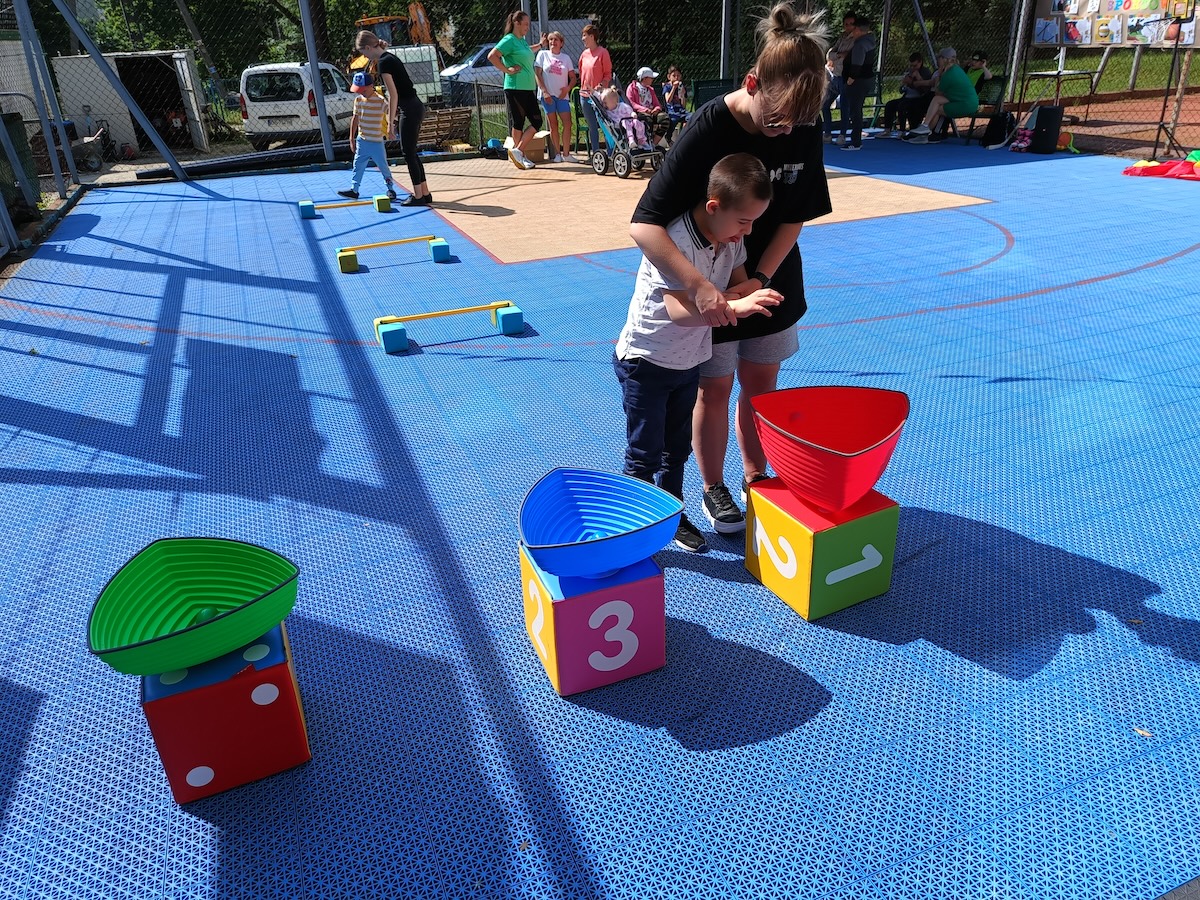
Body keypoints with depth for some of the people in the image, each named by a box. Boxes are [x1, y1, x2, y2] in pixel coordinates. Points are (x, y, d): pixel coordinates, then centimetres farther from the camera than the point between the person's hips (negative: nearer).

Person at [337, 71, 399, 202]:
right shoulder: (358, 100, 4)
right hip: (361, 141, 5)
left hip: (376, 142, -5)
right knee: (358, 165, 5)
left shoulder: (381, 101, -13)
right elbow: (355, 119, 10)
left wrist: (390, 131, -34)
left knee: (383, 166, 6)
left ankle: (391, 189, 20)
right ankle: (354, 189, 9)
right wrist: (352, 139, 12)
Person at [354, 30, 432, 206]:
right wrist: (393, 116, 21)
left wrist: (390, 123, -15)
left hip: (410, 110, -9)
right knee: (411, 152, 13)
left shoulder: (383, 63, -13)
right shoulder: (389, 58, 15)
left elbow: (393, 95, -17)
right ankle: (425, 194, 16)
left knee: (409, 153, -3)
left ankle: (418, 196, 1)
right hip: (414, 106, 9)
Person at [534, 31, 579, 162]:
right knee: (553, 125, 1)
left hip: (562, 95, 2)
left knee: (567, 124, -7)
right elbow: (538, 74, -1)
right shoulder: (543, 54, 5)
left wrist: (567, 88, -8)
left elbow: (573, 77, 11)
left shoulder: (566, 58, 11)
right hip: (548, 95, -2)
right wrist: (544, 91, -11)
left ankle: (566, 154, -1)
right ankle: (557, 153, 8)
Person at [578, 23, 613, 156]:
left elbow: (608, 74, -6)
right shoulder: (584, 54, 11)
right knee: (592, 127, 9)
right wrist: (582, 87, 7)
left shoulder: (602, 52, -6)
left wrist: (601, 85, -20)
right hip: (585, 94, 6)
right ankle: (595, 154, 15)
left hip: (599, 94, -6)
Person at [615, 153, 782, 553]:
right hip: (645, 362, -7)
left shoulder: (731, 238, -4)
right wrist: (736, 306, -45)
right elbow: (679, 310, -36)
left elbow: (740, 283, 6)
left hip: (689, 361, 7)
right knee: (644, 455, 4)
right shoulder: (674, 242, -29)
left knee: (677, 448, 20)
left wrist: (755, 295, -16)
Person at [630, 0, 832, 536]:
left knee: (760, 386, 14)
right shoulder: (708, 129, -24)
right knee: (715, 390, 8)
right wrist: (697, 285, -42)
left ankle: (755, 477, 34)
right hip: (708, 290, -4)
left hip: (769, 282, 4)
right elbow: (644, 225, -30)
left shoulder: (804, 129, -11)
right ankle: (713, 489, 28)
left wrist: (760, 279, -18)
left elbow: (794, 217, -3)